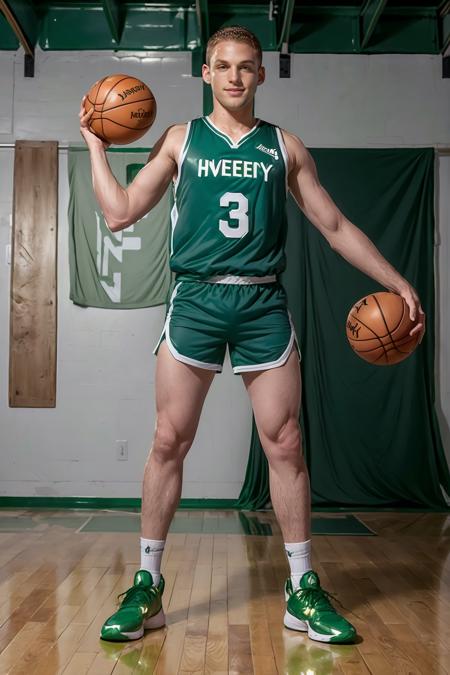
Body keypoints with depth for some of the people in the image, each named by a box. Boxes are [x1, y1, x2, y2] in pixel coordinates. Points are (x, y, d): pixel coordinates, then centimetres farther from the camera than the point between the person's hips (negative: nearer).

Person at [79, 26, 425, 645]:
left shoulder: (285, 148, 14)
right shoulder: (179, 140, 12)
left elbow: (335, 226, 14)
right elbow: (119, 213, 7)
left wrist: (398, 283, 9)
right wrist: (96, 143, 9)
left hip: (264, 303, 1)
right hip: (196, 299, 0)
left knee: (285, 446, 0)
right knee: (169, 443, -2)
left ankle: (303, 591, 13)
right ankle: (147, 586, 12)